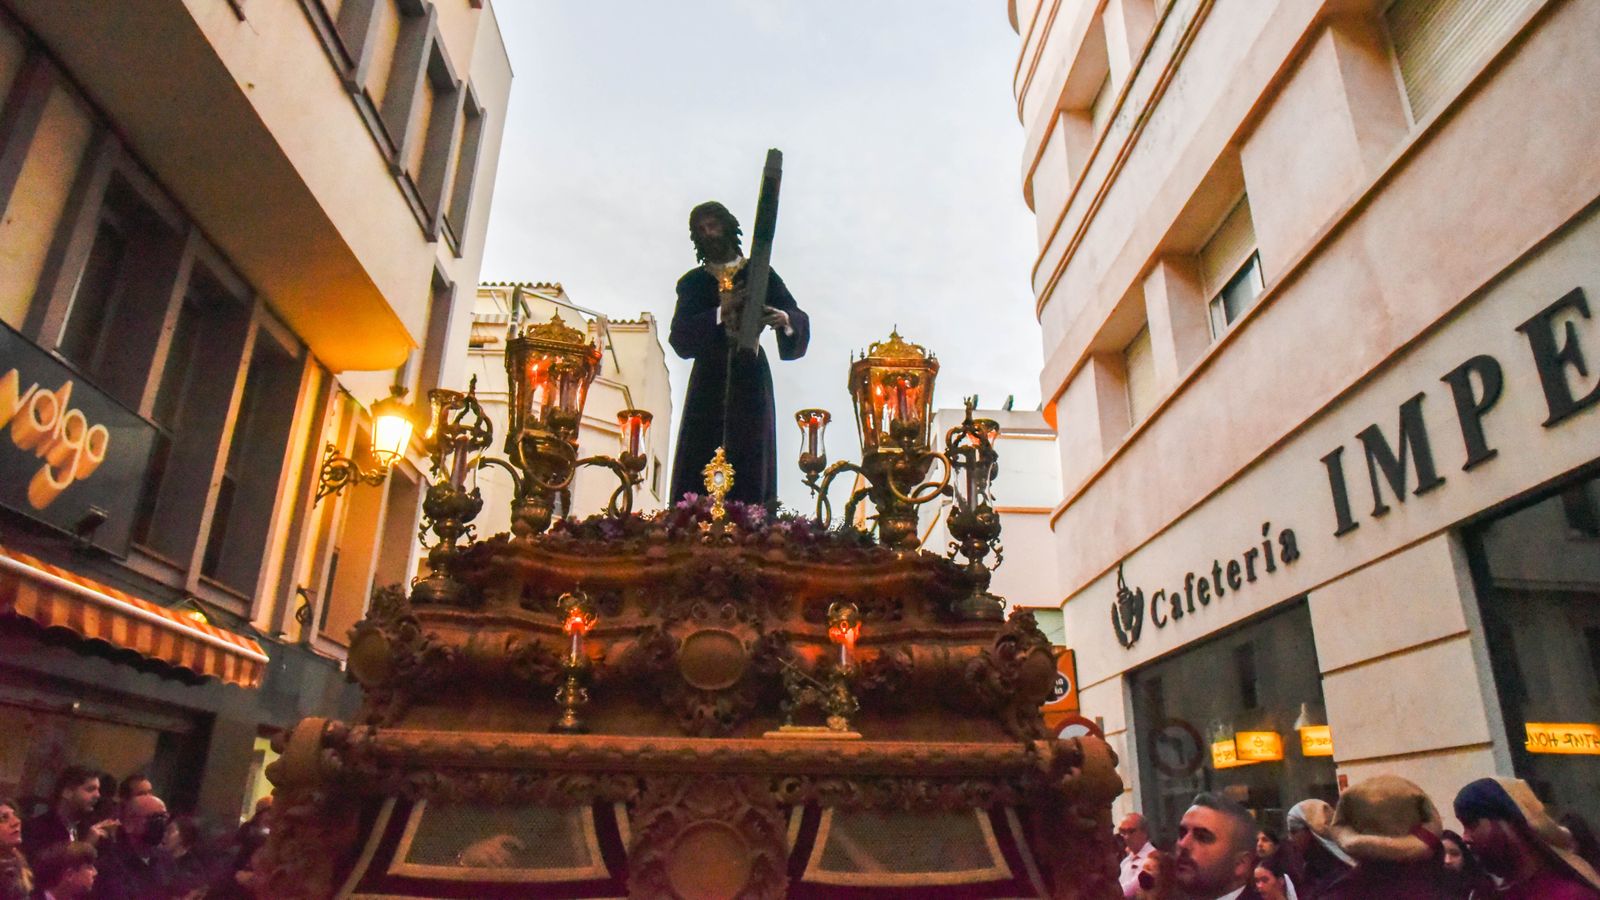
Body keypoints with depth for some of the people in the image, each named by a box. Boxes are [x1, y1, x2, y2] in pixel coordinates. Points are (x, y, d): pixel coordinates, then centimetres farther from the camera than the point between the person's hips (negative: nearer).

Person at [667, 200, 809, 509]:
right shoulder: (692, 282, 13)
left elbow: (799, 318, 1)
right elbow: (678, 336, -3)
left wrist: (785, 318, -23)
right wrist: (720, 312, -18)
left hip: (749, 379, -1)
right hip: (709, 380, 1)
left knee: (750, 459, -7)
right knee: (699, 466, -6)